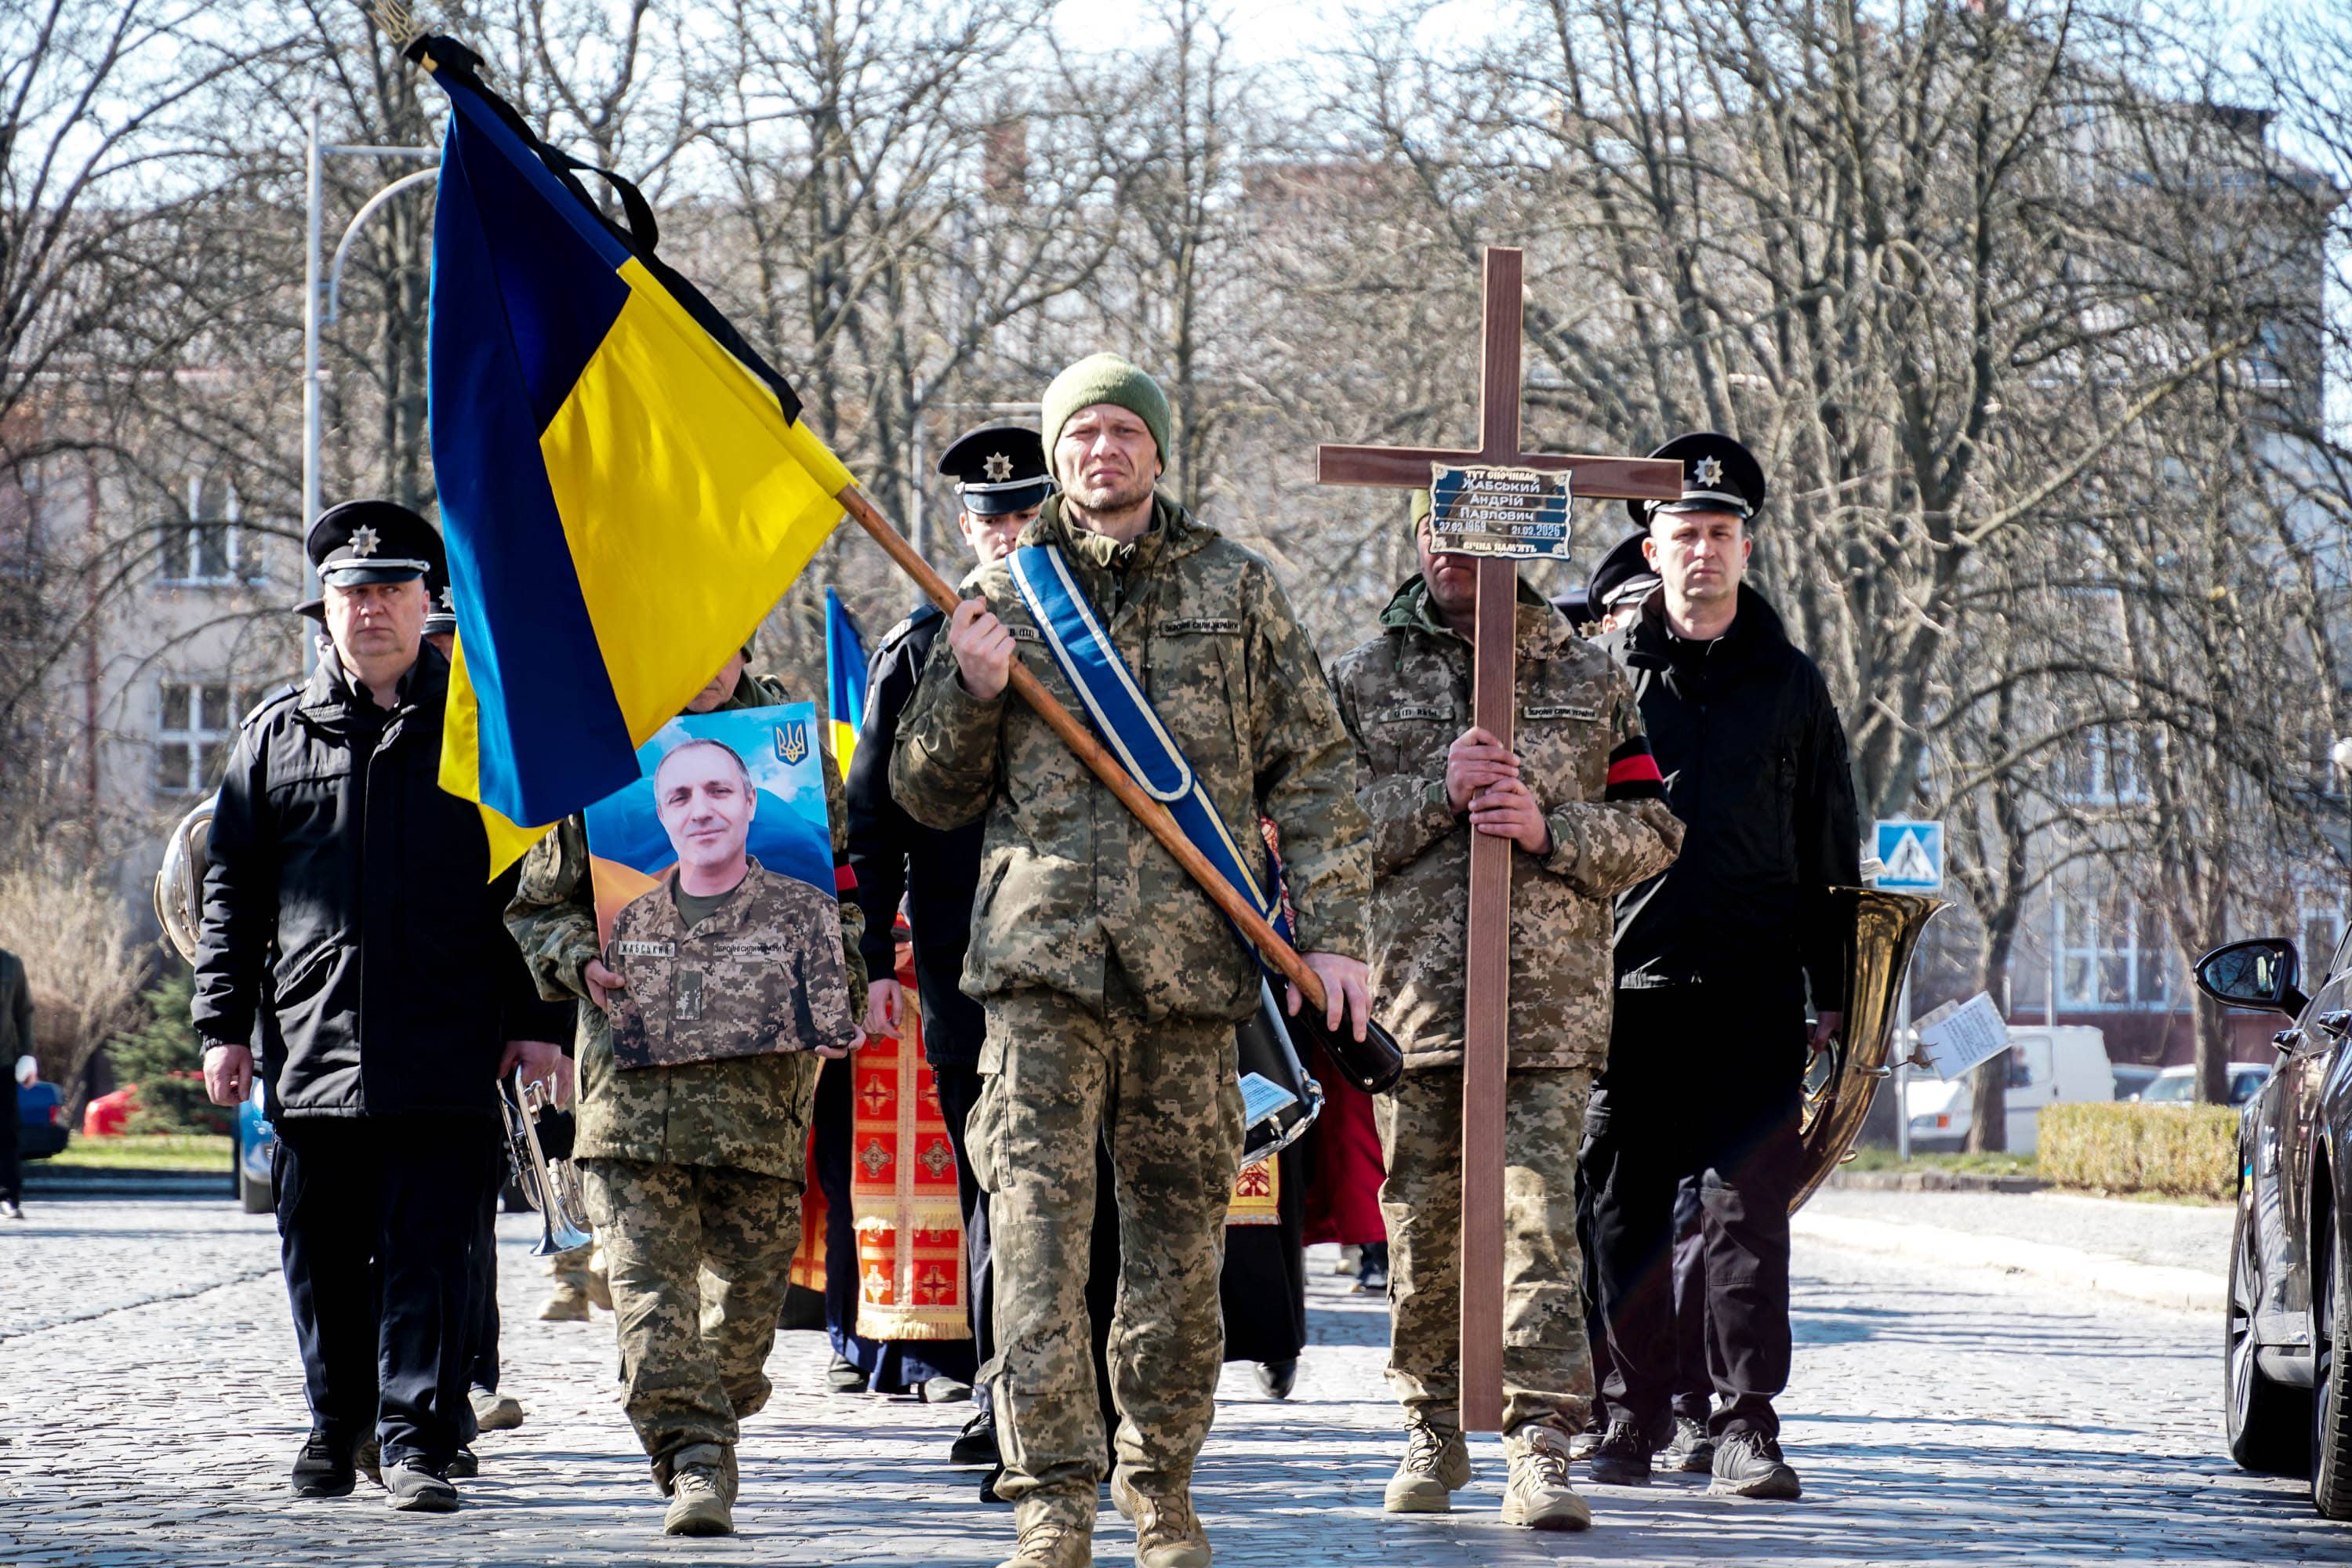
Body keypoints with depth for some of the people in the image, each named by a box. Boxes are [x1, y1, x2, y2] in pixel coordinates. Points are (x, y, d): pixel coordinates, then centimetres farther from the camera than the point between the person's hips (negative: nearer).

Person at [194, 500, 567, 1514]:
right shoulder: (277, 736, 12)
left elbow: (536, 883, 7)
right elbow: (232, 891, 14)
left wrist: (534, 1020, 1)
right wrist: (223, 1023, 6)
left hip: (445, 1053, -3)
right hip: (313, 1043, 3)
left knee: (431, 1250, -7)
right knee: (322, 1252, 8)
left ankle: (417, 1439, -6)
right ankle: (336, 1423, 22)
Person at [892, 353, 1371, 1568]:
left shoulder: (1236, 590, 11)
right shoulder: (1001, 595, 12)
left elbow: (1311, 770, 11)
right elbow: (929, 795, 16)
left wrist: (1330, 933, 3)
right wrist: (971, 691, -3)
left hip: (1191, 959, 0)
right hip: (1043, 952, 0)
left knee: (1179, 1226, 4)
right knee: (1038, 1219, -10)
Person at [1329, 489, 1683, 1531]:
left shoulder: (1589, 680, 9)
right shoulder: (1363, 678, 10)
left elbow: (1653, 831, 7)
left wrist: (1546, 828, -10)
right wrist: (1438, 791, -13)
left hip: (1550, 997, -1)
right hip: (1412, 992, 1)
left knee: (1539, 1219, -9)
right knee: (1423, 1221, 6)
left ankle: (1540, 1446, -9)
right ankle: (1433, 1431, 19)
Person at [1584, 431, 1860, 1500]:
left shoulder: (1789, 685, 12)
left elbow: (1829, 851, 14)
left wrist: (1837, 995, 9)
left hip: (1753, 987, 0)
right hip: (1627, 980, 0)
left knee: (1749, 1205, -5)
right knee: (1623, 1211, 2)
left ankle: (1745, 1428, -3)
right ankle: (1628, 1421, 11)